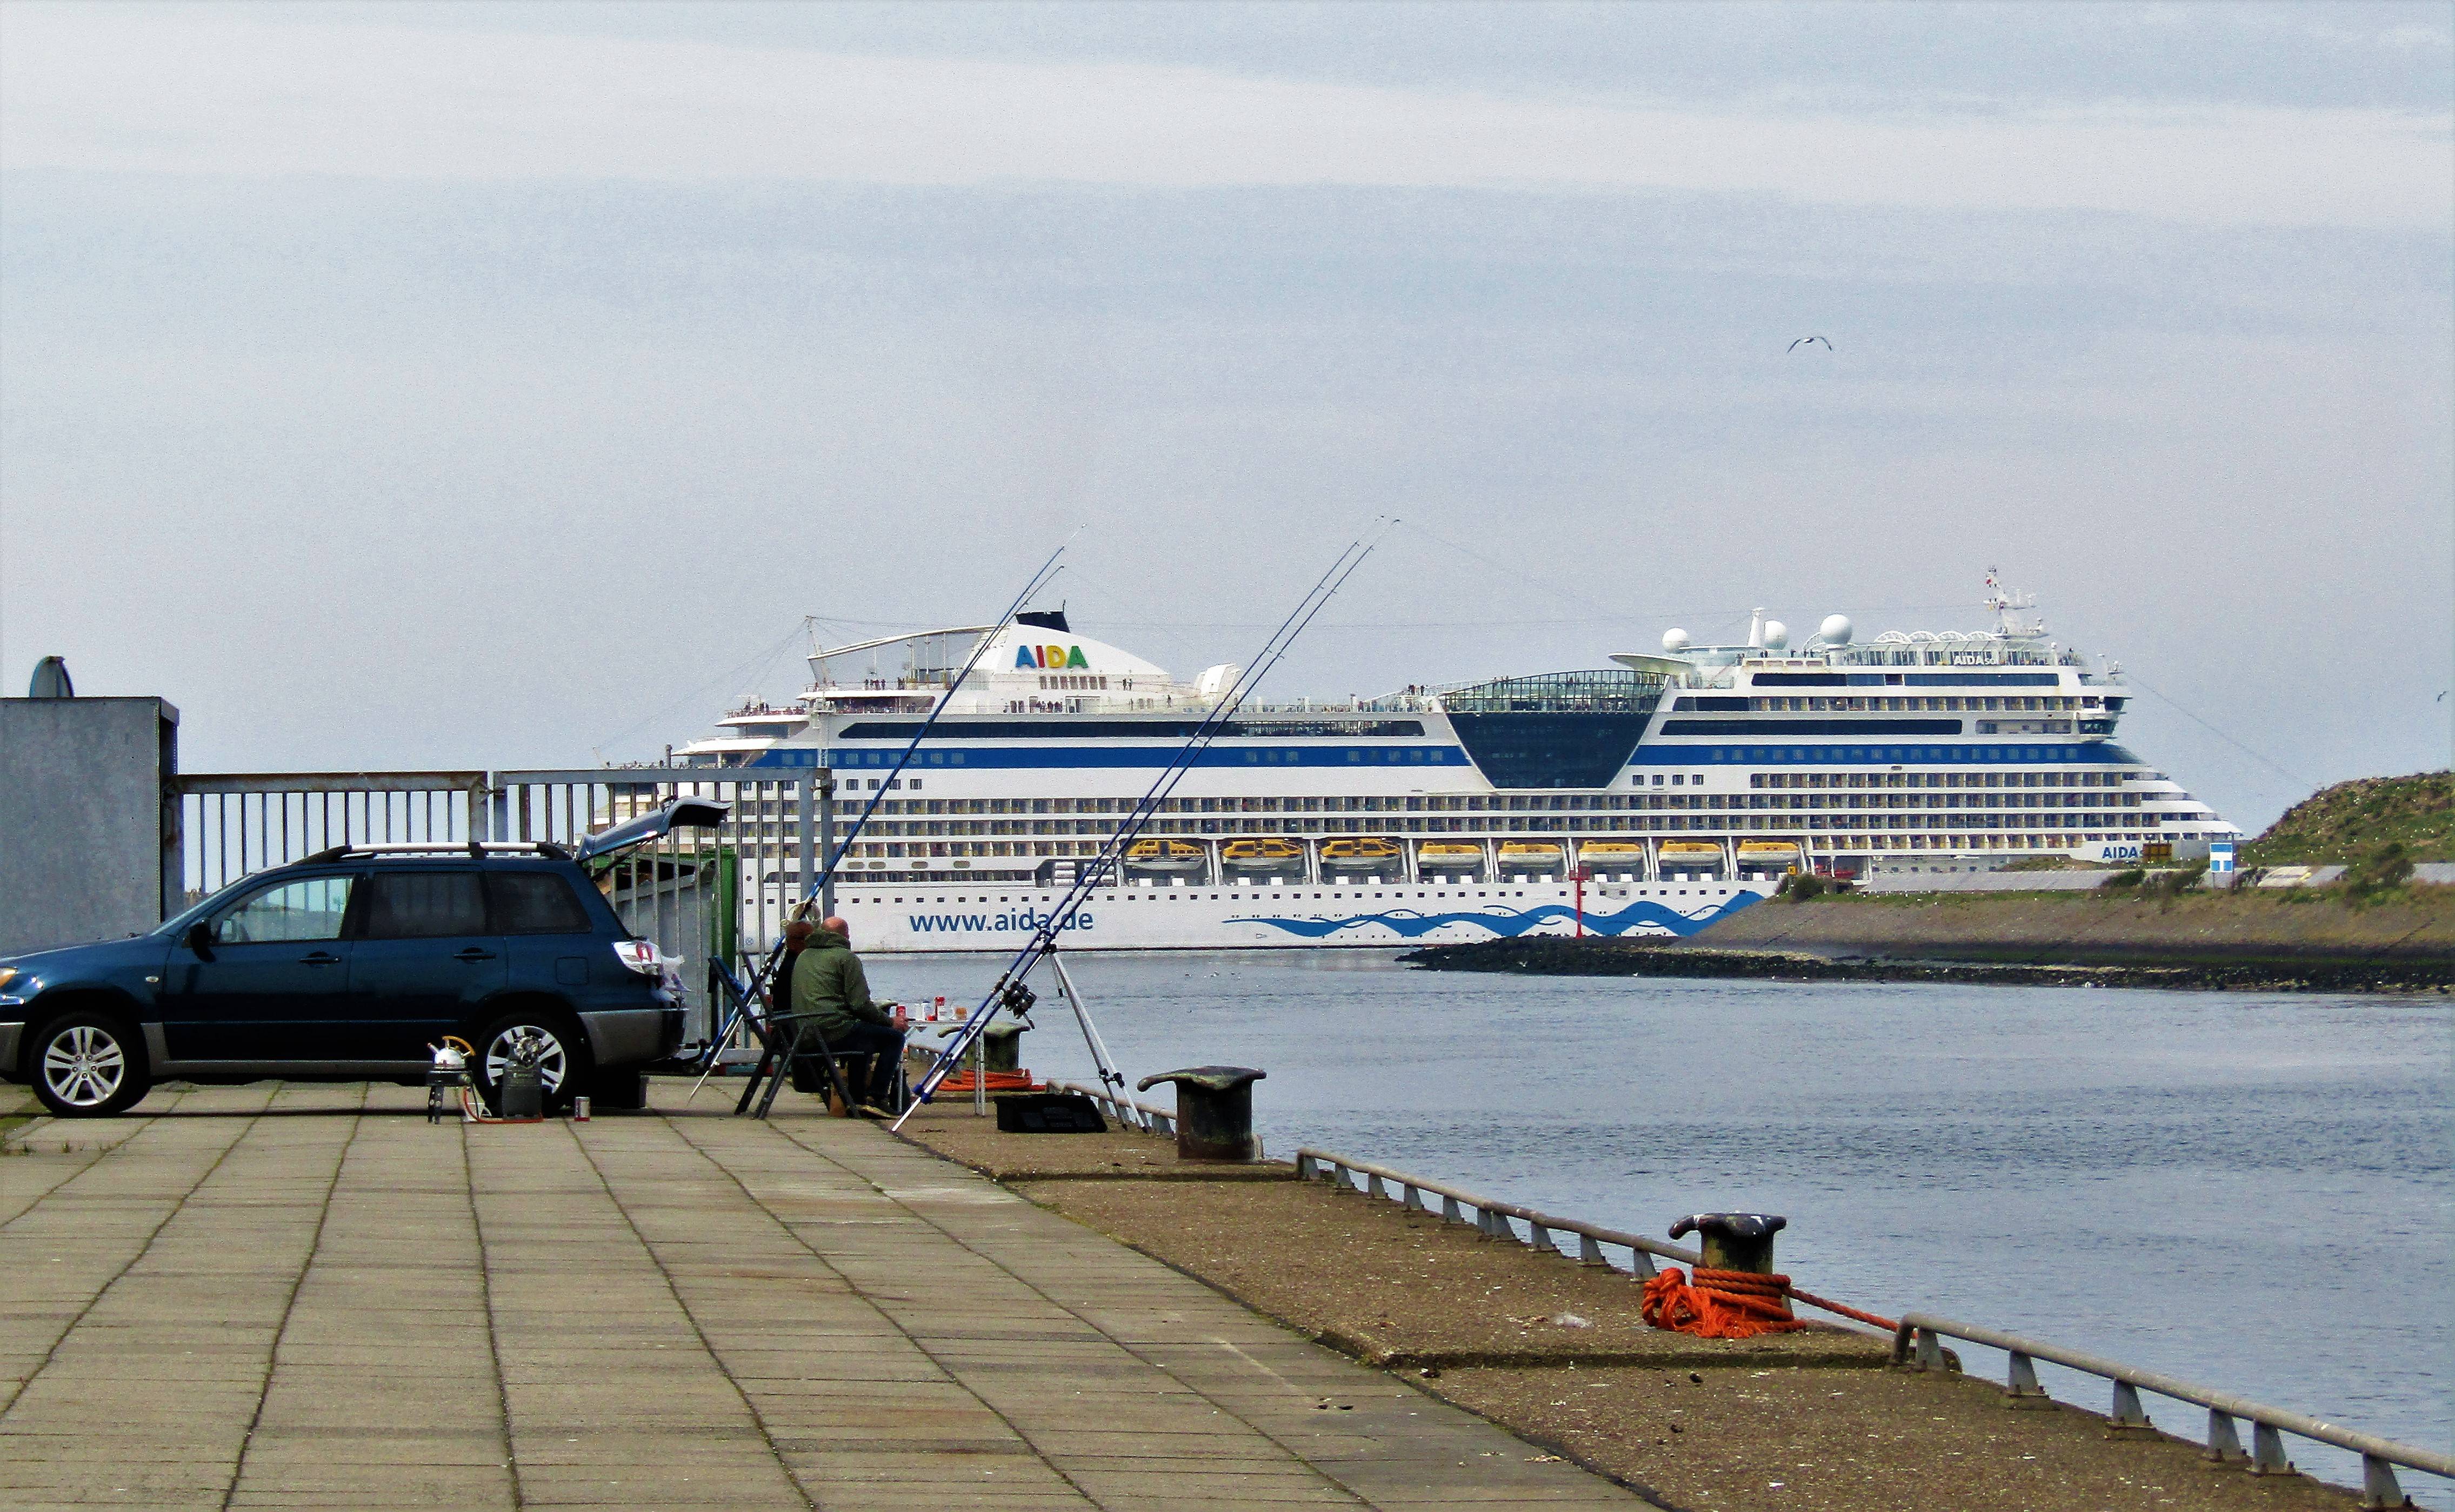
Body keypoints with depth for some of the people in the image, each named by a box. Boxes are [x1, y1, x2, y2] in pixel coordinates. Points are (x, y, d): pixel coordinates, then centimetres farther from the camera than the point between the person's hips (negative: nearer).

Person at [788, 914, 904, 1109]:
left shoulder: (803, 957, 19)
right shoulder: (846, 957, -6)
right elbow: (861, 1005, -13)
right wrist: (889, 1020, 3)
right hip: (835, 1032, -8)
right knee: (895, 1037, 3)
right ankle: (876, 1097, -5)